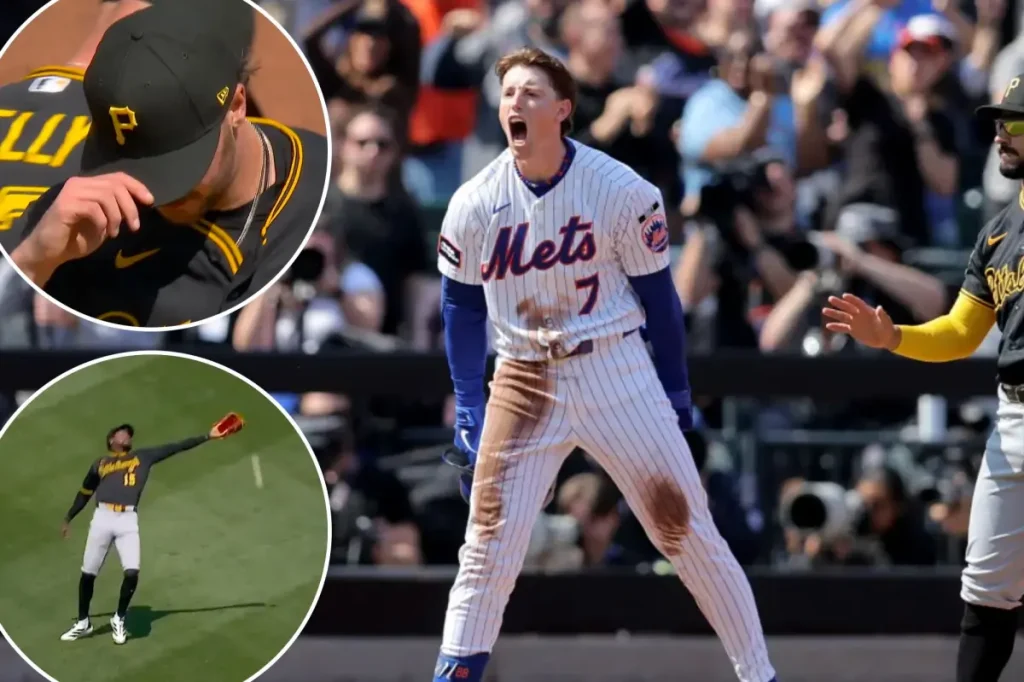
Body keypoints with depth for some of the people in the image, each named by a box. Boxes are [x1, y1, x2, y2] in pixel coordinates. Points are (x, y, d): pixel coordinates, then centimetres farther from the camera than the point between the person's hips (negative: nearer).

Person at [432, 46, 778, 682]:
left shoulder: (621, 191, -11)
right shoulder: (474, 205, -5)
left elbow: (657, 295, -1)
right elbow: (462, 307, 6)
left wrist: (677, 396, 3)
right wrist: (469, 413, 3)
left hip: (617, 373, -2)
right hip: (524, 383, 2)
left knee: (691, 533, 1)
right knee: (488, 545, -3)